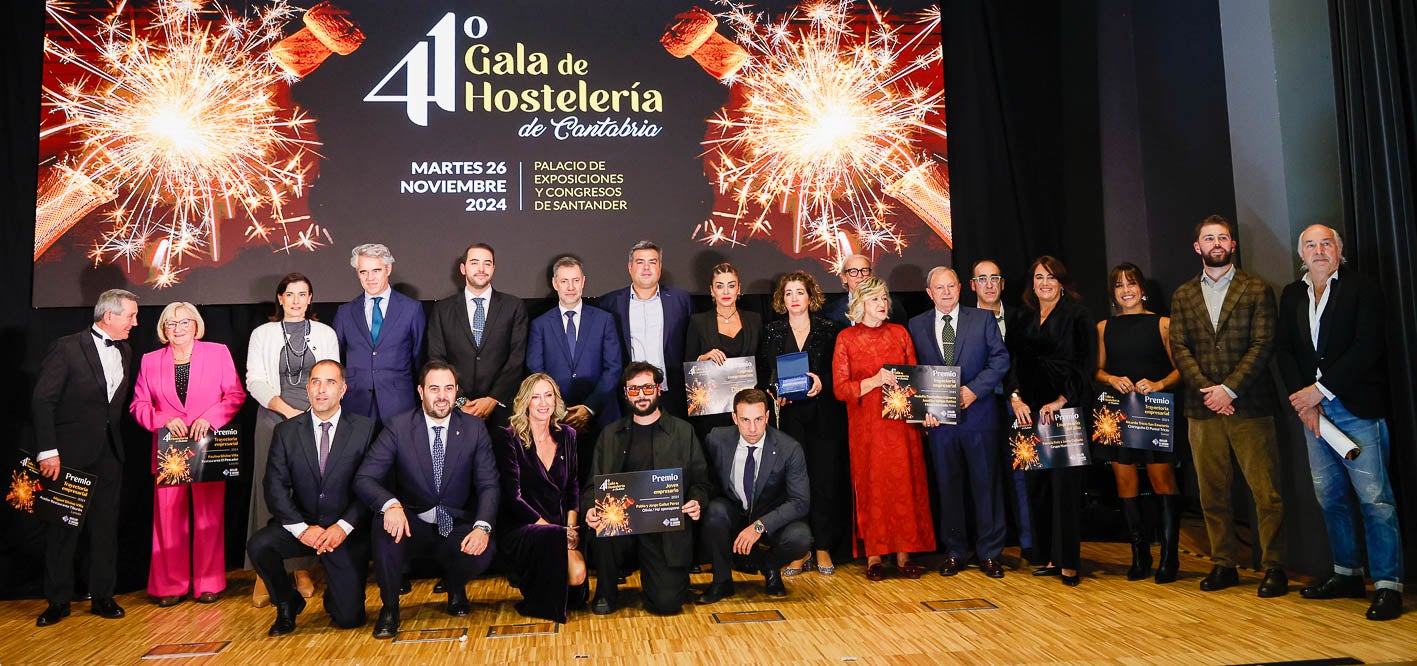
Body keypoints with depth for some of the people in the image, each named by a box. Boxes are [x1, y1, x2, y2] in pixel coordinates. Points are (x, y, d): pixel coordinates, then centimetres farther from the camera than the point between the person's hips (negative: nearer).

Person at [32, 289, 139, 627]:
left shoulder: (124, 351, 10)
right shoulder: (67, 348, -9)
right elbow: (42, 401, -12)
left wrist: (115, 440, 3)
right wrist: (48, 451, -16)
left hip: (109, 454, 5)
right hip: (70, 455, -5)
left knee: (106, 527, 8)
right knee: (62, 528, 4)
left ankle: (102, 596, 17)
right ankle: (58, 601, 13)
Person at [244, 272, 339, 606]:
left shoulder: (325, 334, 13)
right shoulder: (262, 334, 9)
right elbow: (255, 381, 1)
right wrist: (289, 411, -11)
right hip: (274, 421, -1)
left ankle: (303, 569, 9)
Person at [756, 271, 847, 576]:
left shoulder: (828, 329, 7)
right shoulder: (771, 331, 9)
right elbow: (763, 375, 8)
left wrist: (822, 382, -13)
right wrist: (775, 391, -10)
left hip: (822, 416, 0)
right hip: (788, 416, 0)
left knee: (825, 479, -1)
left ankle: (823, 549, 9)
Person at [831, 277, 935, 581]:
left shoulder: (900, 333, 9)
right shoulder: (846, 338, 1)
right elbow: (840, 388, -3)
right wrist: (874, 380, -17)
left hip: (902, 421, 2)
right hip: (865, 425, -2)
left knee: (904, 484, 1)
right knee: (870, 486, 0)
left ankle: (904, 555, 9)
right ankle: (873, 557, 8)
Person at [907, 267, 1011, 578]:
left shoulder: (983, 319, 5)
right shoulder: (917, 325, 8)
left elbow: (1000, 359, -1)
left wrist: (974, 389, -13)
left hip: (978, 415, -1)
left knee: (986, 484, 4)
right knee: (948, 487, 7)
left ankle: (989, 553, 14)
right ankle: (954, 552, 18)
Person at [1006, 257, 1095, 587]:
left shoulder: (1076, 315, 0)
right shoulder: (1025, 318, 15)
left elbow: (1085, 363, -7)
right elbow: (1015, 361, 11)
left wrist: (1061, 400, -14)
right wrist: (1015, 397, -4)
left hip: (1066, 409, -5)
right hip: (1031, 410, 5)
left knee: (1065, 482, -5)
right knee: (1037, 482, 5)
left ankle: (1068, 561, 0)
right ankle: (1048, 557, 13)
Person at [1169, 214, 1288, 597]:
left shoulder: (1256, 291, 4)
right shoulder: (1183, 296, 13)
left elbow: (1262, 345, -5)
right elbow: (1179, 348, 5)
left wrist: (1229, 389, -14)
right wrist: (1206, 389, -9)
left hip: (1249, 406, -3)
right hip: (1202, 408, 3)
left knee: (1266, 492, -2)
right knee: (1212, 493, 7)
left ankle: (1273, 568, 7)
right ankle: (1223, 565, 16)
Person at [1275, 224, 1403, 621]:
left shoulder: (1363, 288, -1)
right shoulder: (1292, 295, 15)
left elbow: (1367, 348, -11)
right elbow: (1283, 349, 9)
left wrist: (1320, 390, -13)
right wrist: (1303, 399, -4)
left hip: (1356, 406, -5)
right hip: (1313, 408, 5)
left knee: (1374, 497, -7)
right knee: (1330, 497, 9)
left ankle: (1387, 584, -2)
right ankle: (1347, 574, 19)